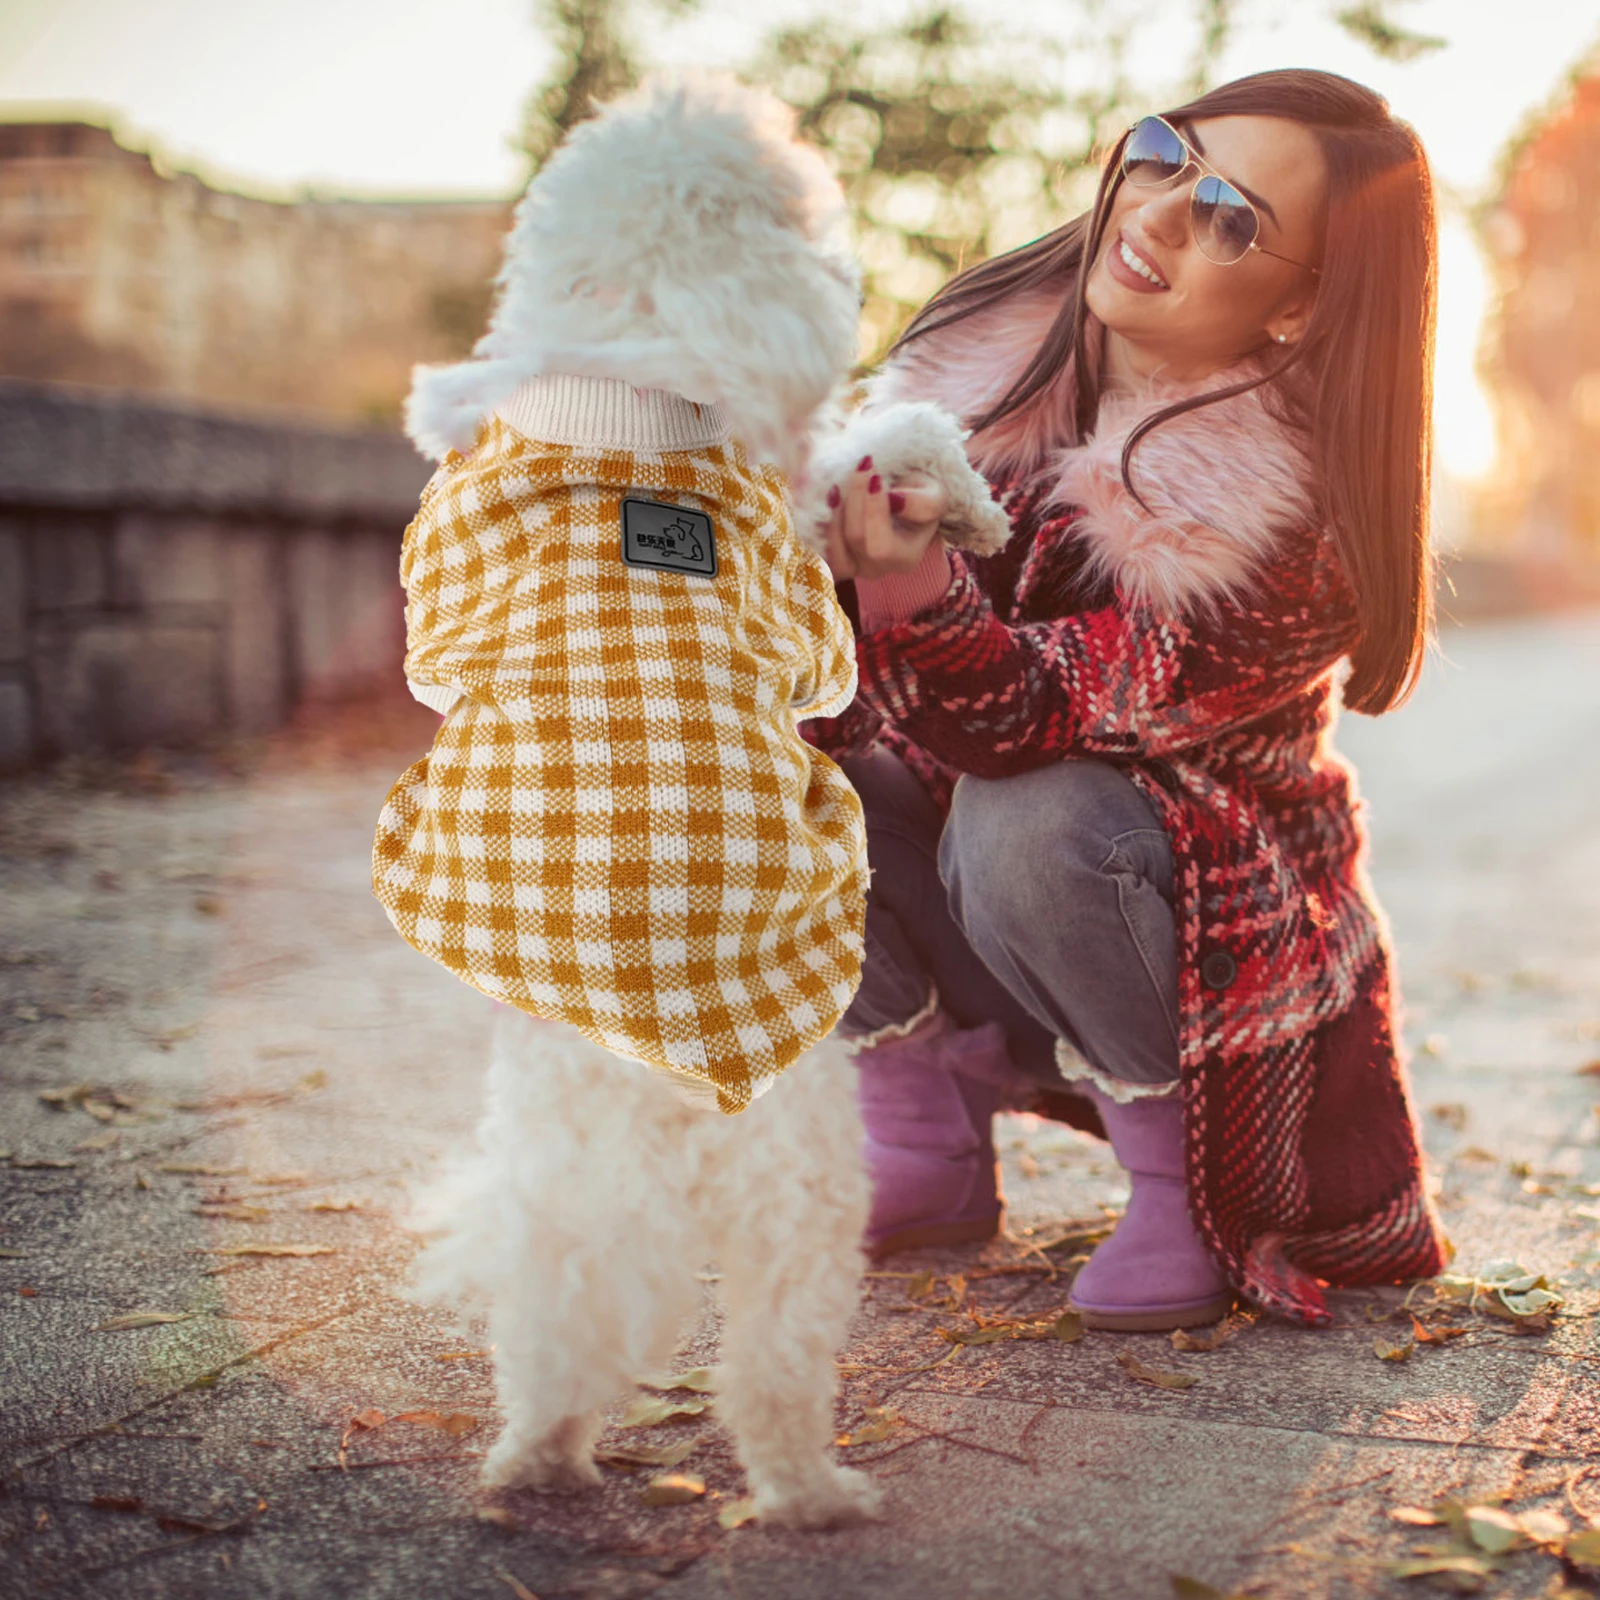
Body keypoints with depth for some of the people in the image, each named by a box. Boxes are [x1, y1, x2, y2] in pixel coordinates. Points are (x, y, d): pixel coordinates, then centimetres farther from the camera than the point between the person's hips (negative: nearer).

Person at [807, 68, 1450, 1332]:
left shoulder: (1278, 519, -27)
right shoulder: (1006, 337, -10)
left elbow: (1031, 721, -34)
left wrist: (916, 584, -52)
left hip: (1217, 922, -5)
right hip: (958, 793, 6)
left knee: (1027, 827, -36)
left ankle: (1180, 1185, -6)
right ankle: (926, 1145, 0)